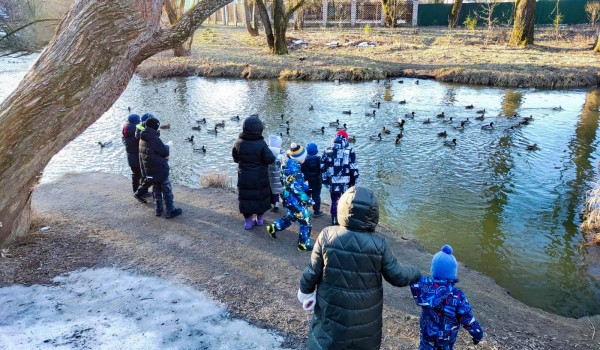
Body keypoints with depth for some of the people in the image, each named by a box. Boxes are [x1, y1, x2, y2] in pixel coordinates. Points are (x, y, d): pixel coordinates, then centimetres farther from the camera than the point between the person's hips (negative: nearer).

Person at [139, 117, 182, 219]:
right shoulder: (155, 139, -23)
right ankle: (170, 211, 8)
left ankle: (158, 209, 27)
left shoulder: (142, 139, 4)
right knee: (167, 190, 3)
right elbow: (165, 152, -17)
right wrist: (167, 146, 6)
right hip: (160, 169, -8)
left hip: (149, 170, 8)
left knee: (156, 190, 20)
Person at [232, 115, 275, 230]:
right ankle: (259, 218, 28)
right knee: (261, 196, 17)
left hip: (244, 177, 2)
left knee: (246, 197, 13)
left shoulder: (238, 142, -11)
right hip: (260, 178, -2)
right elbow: (270, 159, -21)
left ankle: (248, 220, 19)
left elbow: (235, 158, 4)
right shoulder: (261, 144, -21)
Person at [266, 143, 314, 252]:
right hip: (294, 199, -9)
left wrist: (304, 186, 17)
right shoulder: (294, 169, -28)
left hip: (289, 197, 9)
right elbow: (297, 189, -26)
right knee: (305, 220, 3)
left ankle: (273, 227, 39)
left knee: (291, 216, 28)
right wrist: (307, 199, -19)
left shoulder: (288, 163, 0)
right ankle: (303, 244, 14)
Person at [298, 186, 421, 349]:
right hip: (366, 316, 1)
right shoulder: (378, 244, -18)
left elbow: (313, 272, -11)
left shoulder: (327, 236, -18)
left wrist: (305, 291, 9)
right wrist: (415, 273, 14)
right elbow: (398, 277, -7)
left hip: (332, 312, 0)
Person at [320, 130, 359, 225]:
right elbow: (354, 169, -7)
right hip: (346, 183, -2)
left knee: (334, 202, 16)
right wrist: (355, 181, 3)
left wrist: (325, 180, 15)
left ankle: (334, 221, 24)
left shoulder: (328, 151, 1)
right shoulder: (349, 151, -7)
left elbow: (322, 168, 5)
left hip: (333, 183, 2)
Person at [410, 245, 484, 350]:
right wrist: (477, 333, -3)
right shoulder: (457, 296, -31)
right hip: (447, 336, -1)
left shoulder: (423, 286, -30)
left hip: (428, 333, 1)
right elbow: (468, 319, -19)